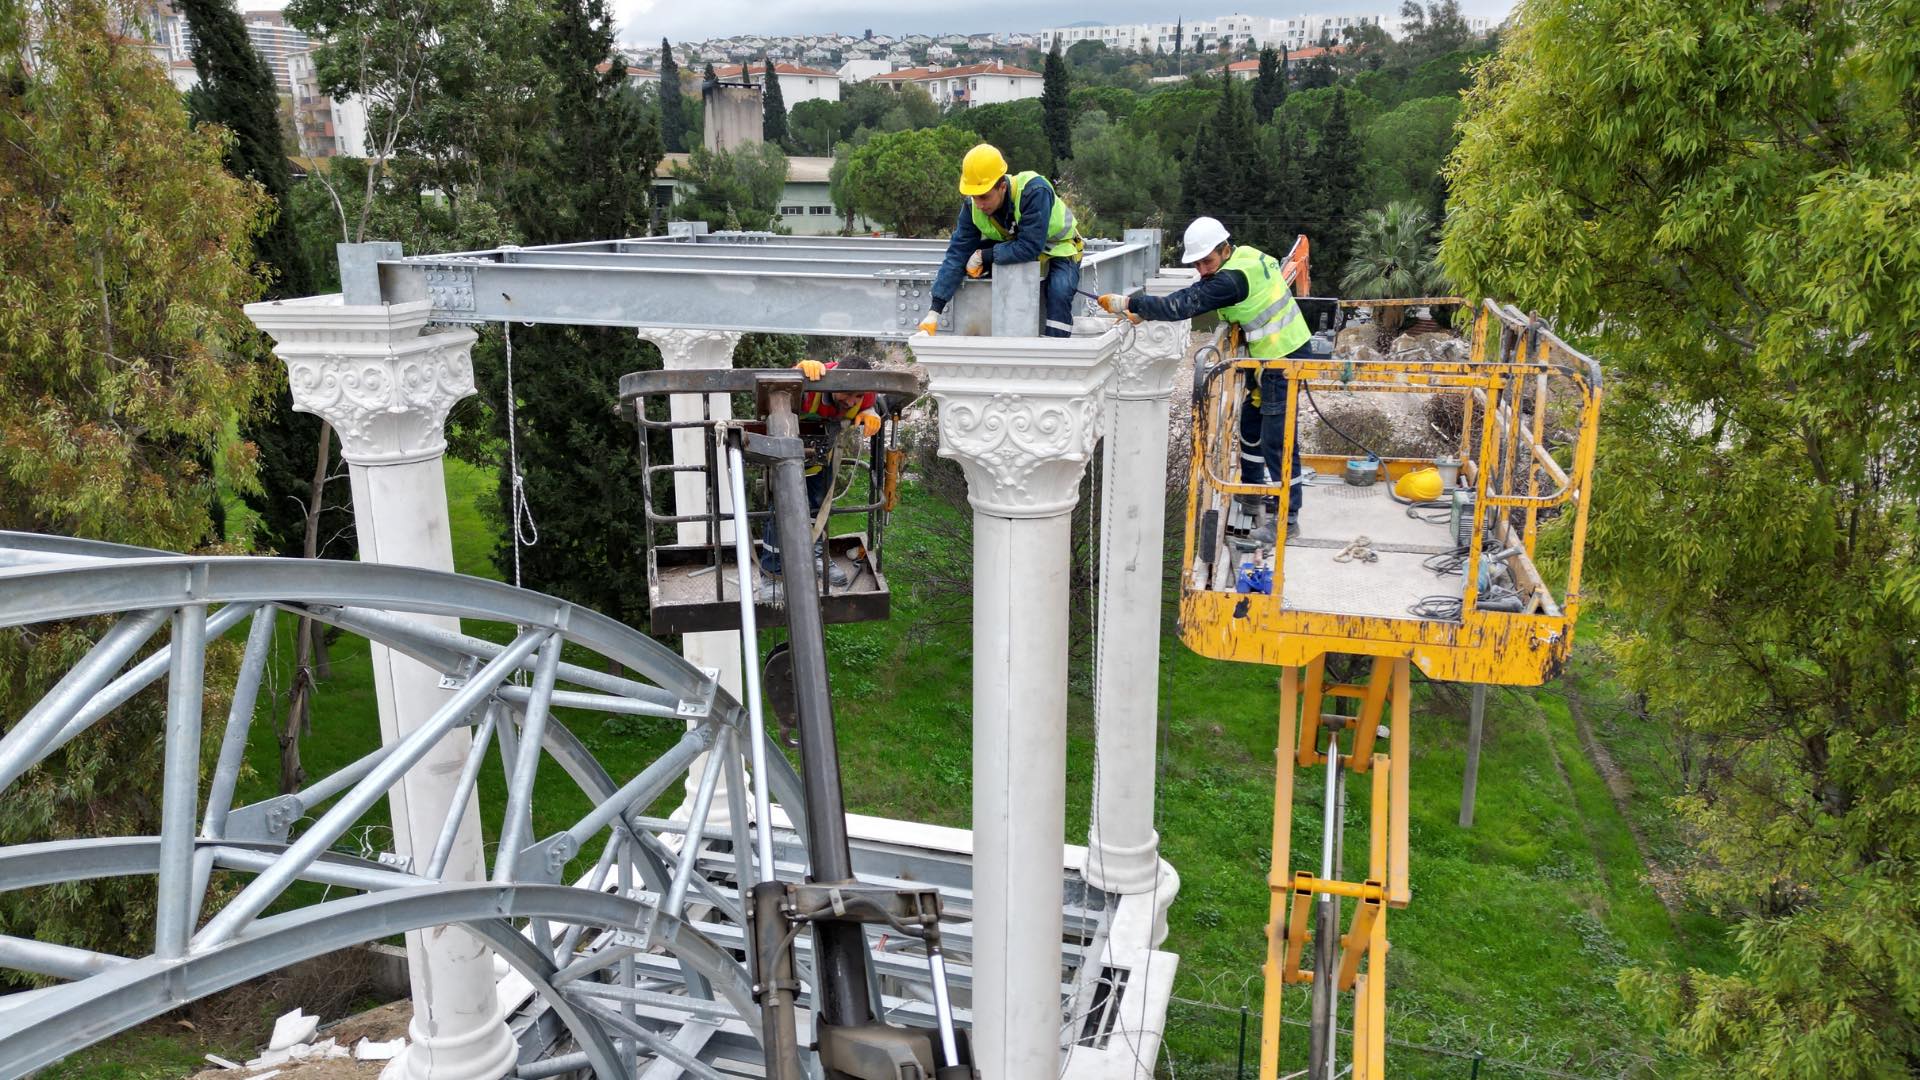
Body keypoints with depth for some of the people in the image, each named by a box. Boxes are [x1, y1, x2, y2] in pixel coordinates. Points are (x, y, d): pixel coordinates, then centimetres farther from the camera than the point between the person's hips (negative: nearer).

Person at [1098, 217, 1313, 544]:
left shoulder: (1232, 278, -25)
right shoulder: (1245, 255, 6)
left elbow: (1184, 305, -29)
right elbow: (1191, 295, 6)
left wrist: (1128, 304, -26)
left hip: (1283, 359, -11)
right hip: (1270, 355, 11)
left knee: (1276, 438, -7)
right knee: (1251, 422, 22)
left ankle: (1287, 515, 0)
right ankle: (1252, 491, 38)